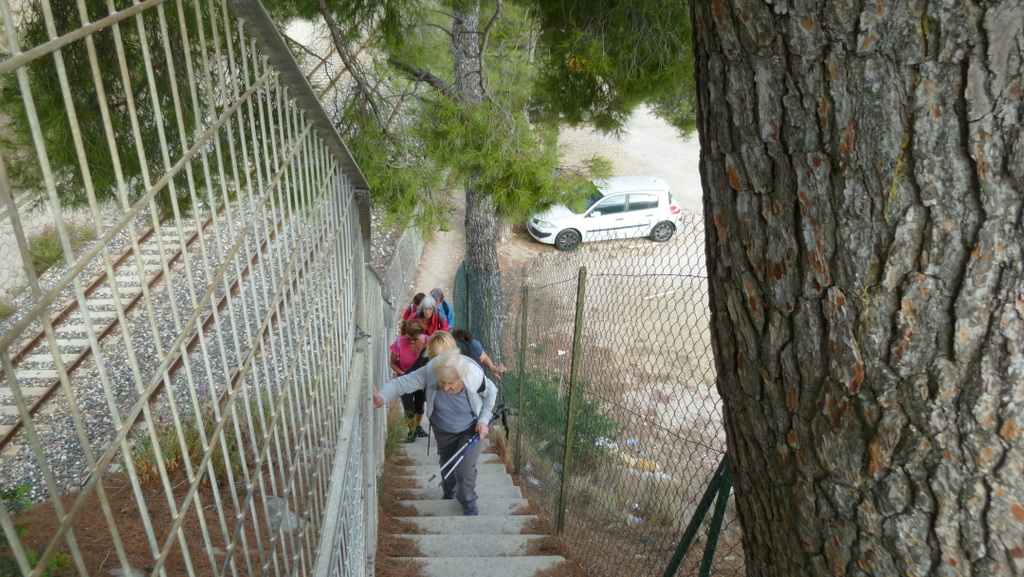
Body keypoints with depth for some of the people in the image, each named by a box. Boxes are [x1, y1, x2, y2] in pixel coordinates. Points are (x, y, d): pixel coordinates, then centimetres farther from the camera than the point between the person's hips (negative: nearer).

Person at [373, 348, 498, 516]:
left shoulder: (475, 377, -35)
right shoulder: (429, 373, -36)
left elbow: (491, 393, -14)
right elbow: (402, 382, -38)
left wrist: (483, 420, -21)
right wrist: (382, 397, -56)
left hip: (471, 429, -2)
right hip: (443, 431, 3)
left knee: (465, 469, -10)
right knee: (446, 464, 24)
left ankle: (468, 502, 23)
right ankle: (448, 493, 58)